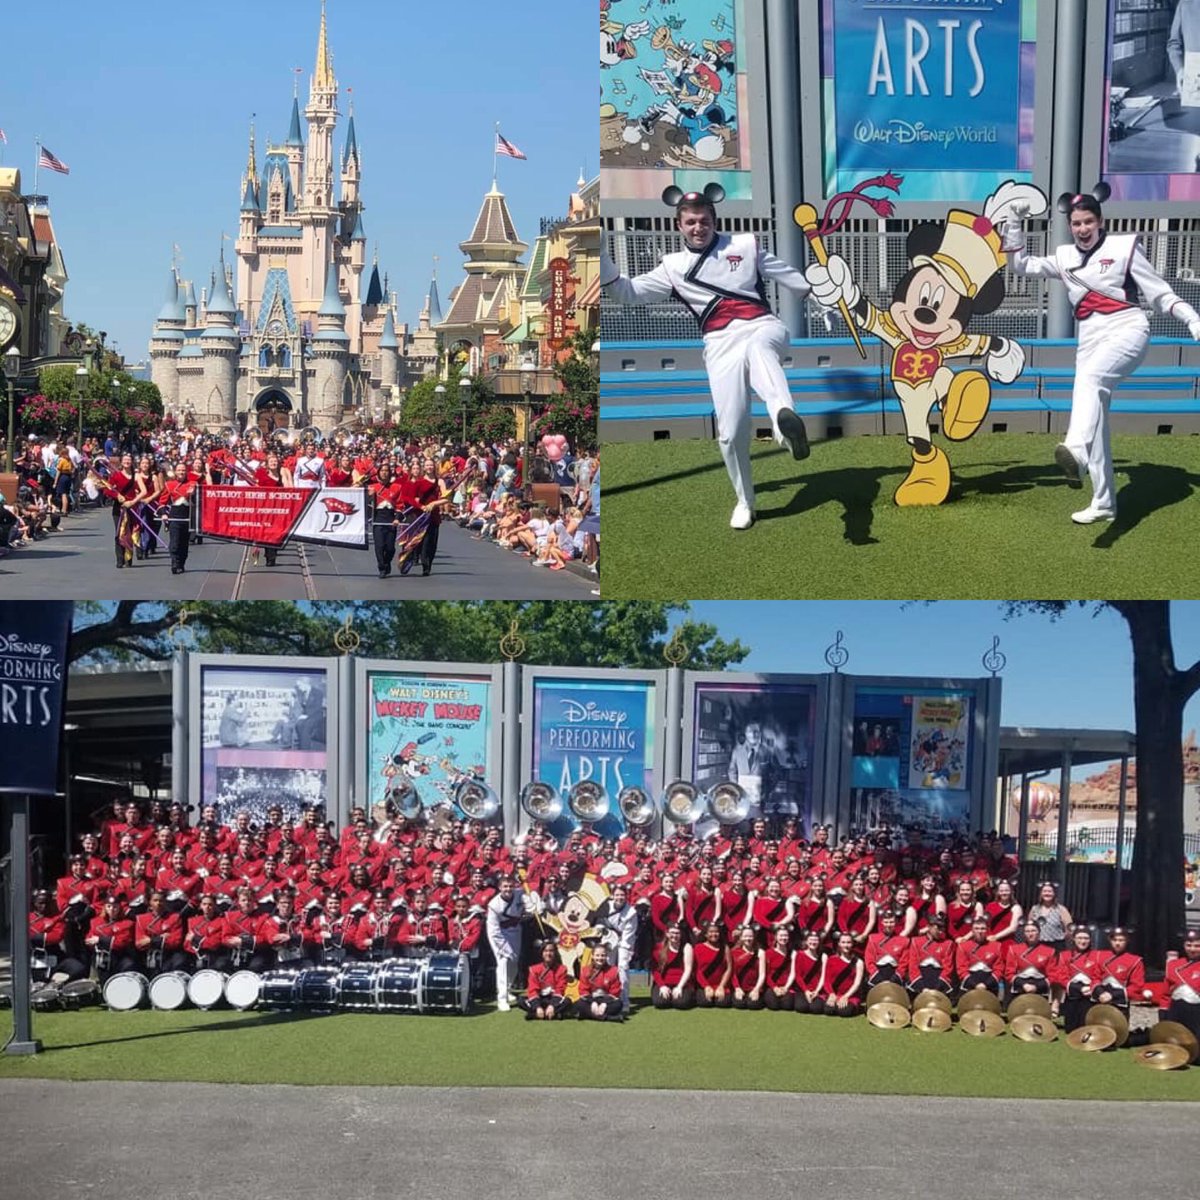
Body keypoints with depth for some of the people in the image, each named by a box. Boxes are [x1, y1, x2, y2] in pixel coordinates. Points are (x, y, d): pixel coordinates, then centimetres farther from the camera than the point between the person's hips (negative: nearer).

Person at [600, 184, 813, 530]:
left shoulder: (745, 245, 14)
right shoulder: (673, 267, 15)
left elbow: (791, 278, 19)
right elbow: (626, 293, 8)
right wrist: (600, 252, -4)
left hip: (764, 327, -2)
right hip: (722, 345, 2)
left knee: (758, 347, -41)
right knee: (731, 432, -8)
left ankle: (784, 417, -70)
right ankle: (744, 501, 16)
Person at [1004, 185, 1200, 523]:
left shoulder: (1123, 246, 3)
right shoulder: (1065, 257, 16)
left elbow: (1159, 293, 3)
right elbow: (1020, 264, 23)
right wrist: (1015, 221, 13)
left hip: (1127, 331, -6)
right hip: (1090, 341, 6)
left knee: (1088, 378, -36)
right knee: (1094, 423, 3)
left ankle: (1076, 451, -60)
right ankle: (1103, 504, 11)